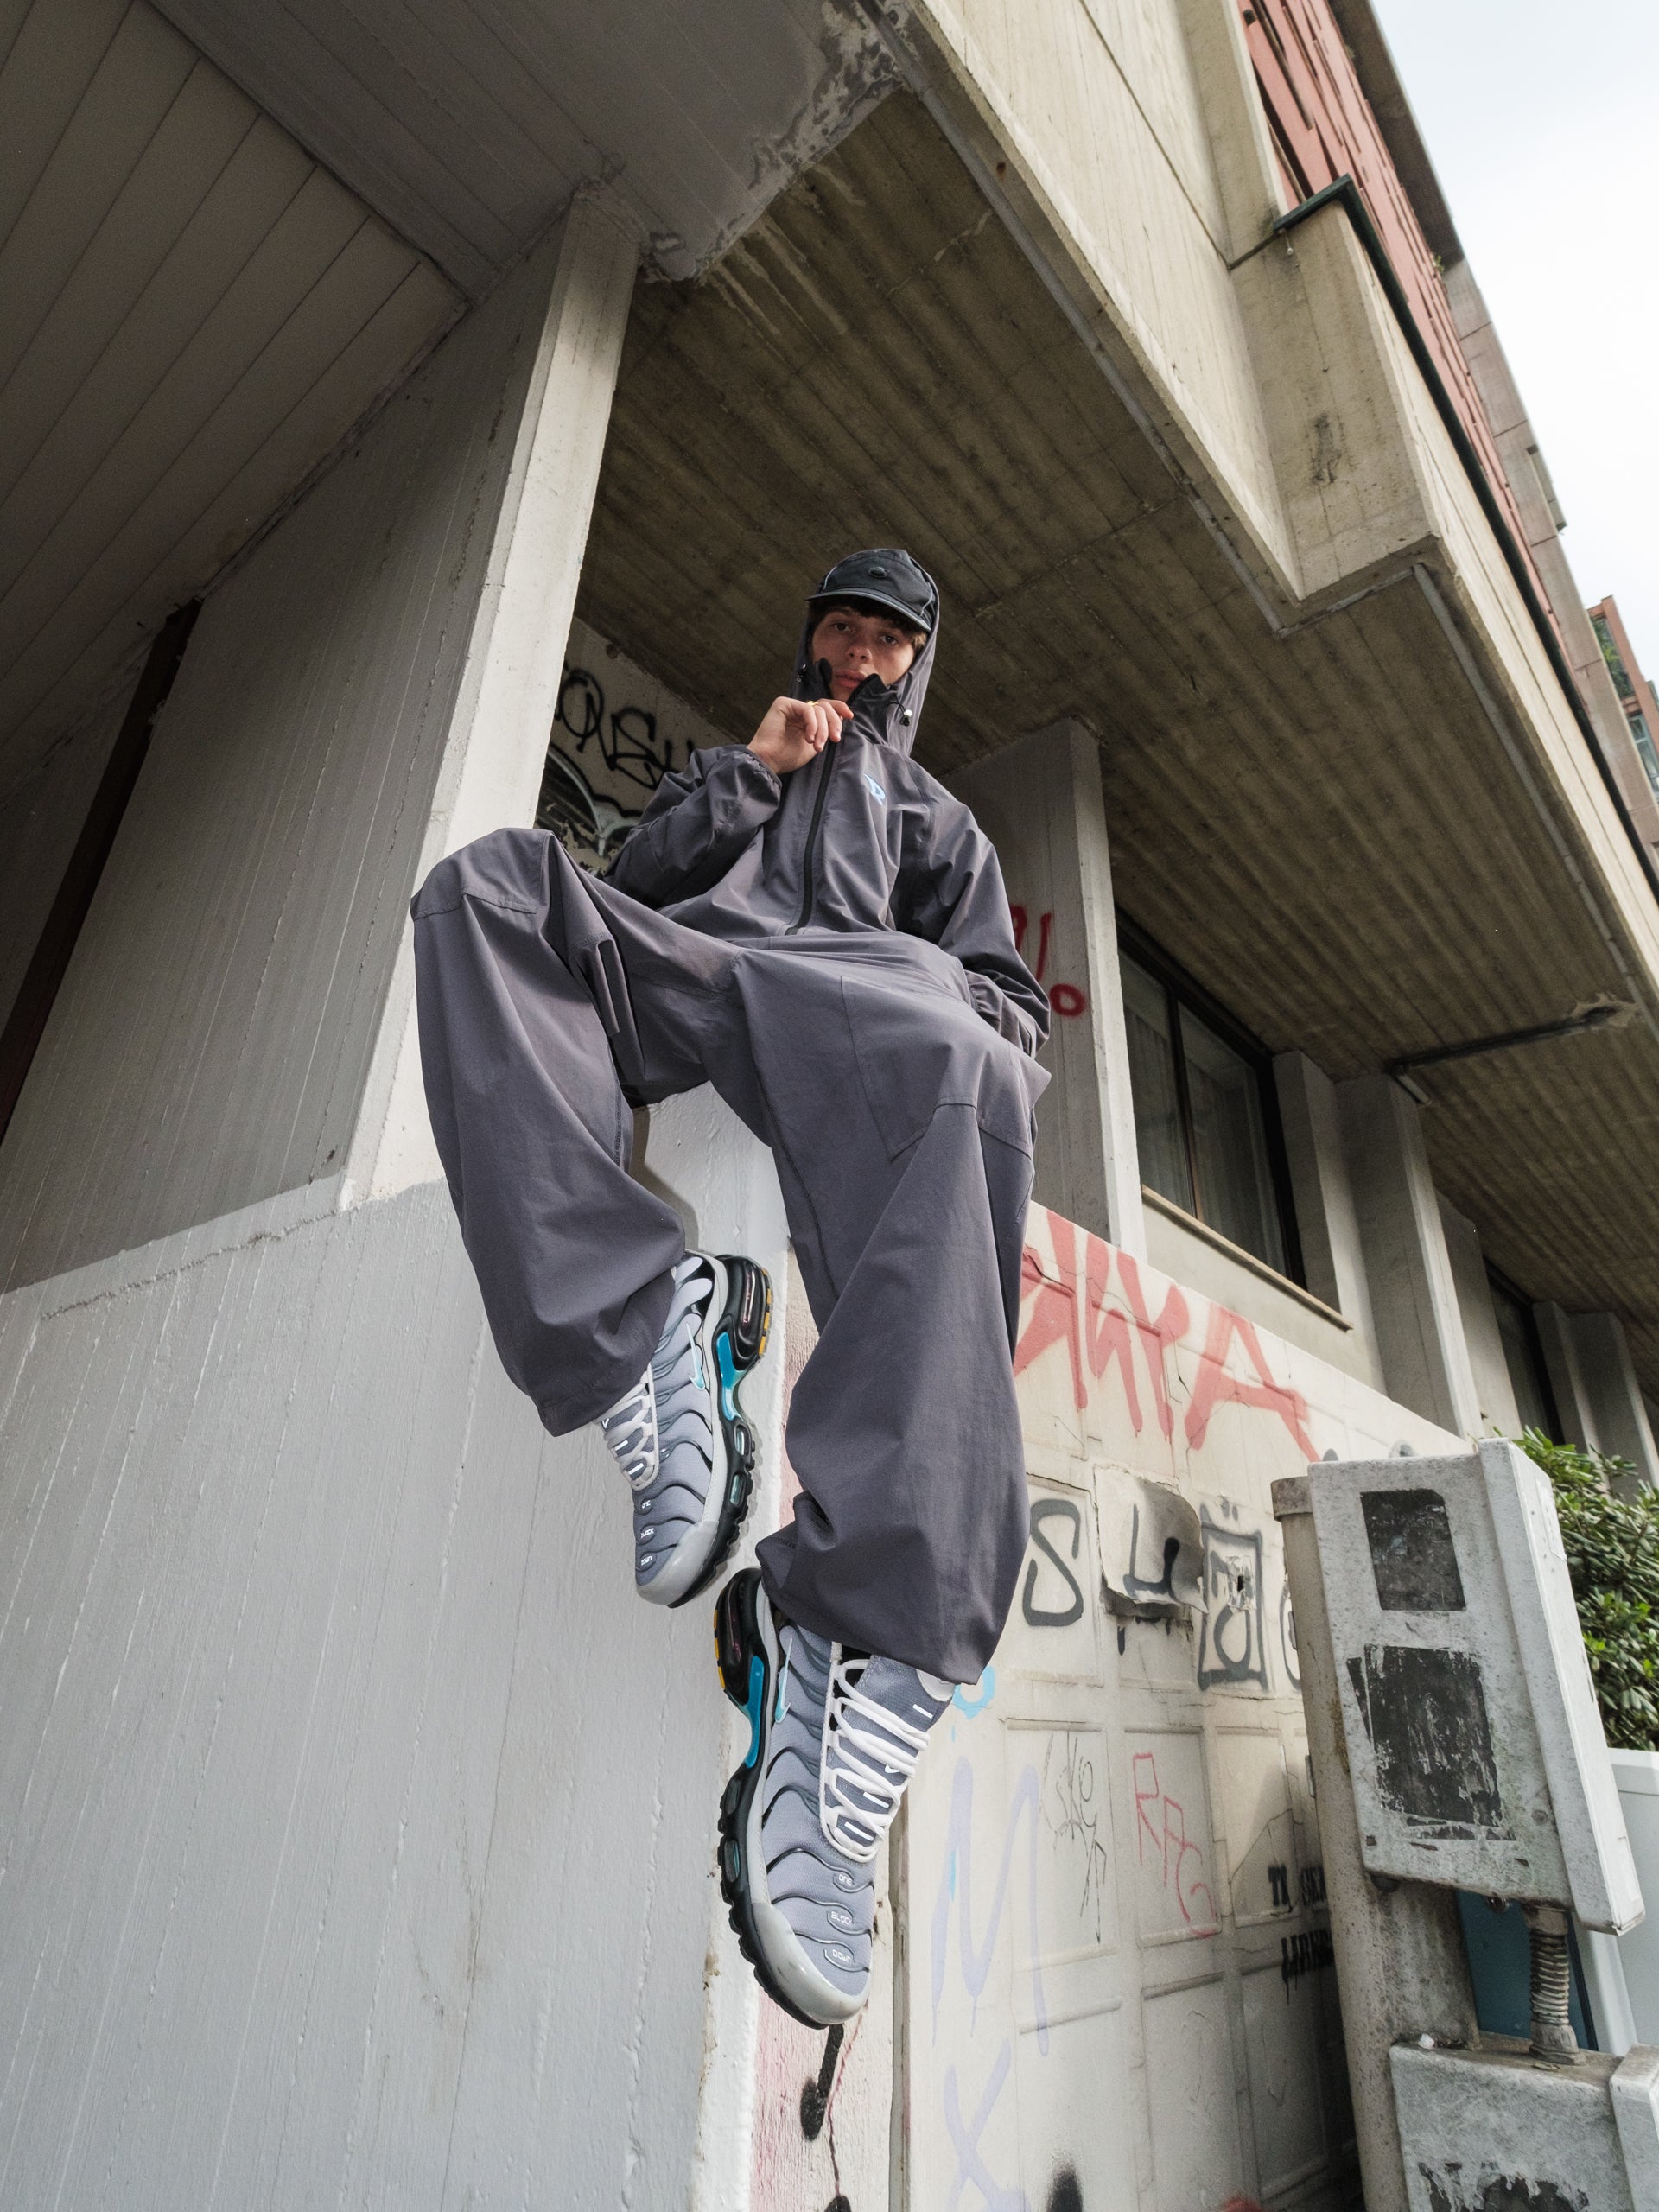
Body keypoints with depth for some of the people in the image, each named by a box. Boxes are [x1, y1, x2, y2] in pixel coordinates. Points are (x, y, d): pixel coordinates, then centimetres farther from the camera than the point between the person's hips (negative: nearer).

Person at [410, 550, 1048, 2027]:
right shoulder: (734, 764, 42)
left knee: (960, 1076, -40)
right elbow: (632, 879, 22)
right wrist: (753, 771, 14)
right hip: (679, 976, 3)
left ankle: (859, 1649, -52)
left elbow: (1009, 998, 24)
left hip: (847, 990, -2)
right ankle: (653, 1326, -40)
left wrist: (977, 1007, 0)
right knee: (488, 881, -27)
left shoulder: (939, 822, 38)